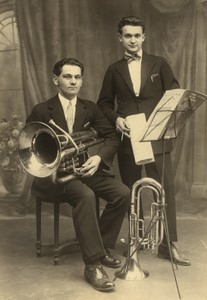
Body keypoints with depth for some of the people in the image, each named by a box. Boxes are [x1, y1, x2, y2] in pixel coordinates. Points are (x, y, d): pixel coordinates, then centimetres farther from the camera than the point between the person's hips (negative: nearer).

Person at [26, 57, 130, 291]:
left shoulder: (90, 108, 10)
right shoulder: (41, 111, -2)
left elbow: (112, 138, 5)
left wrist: (98, 157, -17)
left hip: (83, 168, 5)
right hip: (53, 172, -5)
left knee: (123, 193, -18)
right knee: (85, 195, -35)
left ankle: (102, 247, 0)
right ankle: (93, 264, -30)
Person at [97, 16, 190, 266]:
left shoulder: (159, 64, 7)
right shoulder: (114, 70, 11)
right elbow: (104, 104, 13)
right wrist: (116, 119, -7)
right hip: (127, 137, 2)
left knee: (165, 189, -5)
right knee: (131, 191, 8)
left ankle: (168, 245, 2)